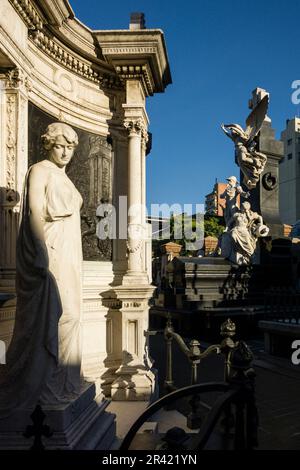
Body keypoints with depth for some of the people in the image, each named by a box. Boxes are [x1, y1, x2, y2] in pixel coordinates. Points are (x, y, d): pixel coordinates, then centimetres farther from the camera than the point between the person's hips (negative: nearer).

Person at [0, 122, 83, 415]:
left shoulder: (62, 177, 21)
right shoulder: (40, 171, -4)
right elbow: (35, 212, -15)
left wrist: (72, 259, 17)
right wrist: (44, 251, -24)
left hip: (67, 253, 9)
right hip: (49, 250, -9)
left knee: (66, 314, 9)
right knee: (51, 313, -10)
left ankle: (59, 382, 19)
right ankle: (41, 385, 0)